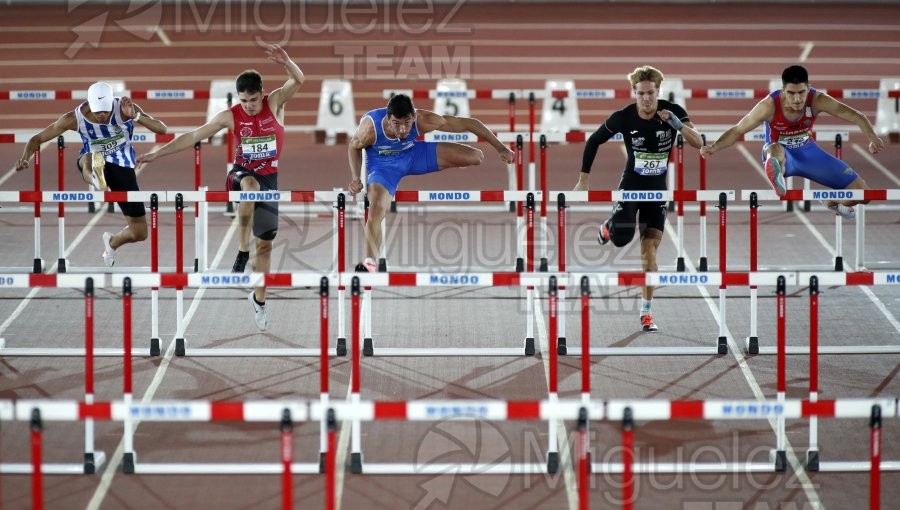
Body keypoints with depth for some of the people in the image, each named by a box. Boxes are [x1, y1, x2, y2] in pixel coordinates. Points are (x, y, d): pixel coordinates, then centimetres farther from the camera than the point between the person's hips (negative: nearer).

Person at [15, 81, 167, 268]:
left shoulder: (124, 108, -19)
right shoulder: (75, 118, -19)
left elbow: (162, 129, -26)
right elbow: (37, 139, -11)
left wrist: (135, 117, -43)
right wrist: (25, 158, -33)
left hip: (122, 167, 2)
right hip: (93, 162, -2)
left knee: (139, 233, 4)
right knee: (89, 159, -44)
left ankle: (112, 242, 40)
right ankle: (97, 180, -81)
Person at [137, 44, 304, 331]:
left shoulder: (275, 103, -10)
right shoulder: (230, 116, -9)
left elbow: (298, 81, -27)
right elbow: (193, 137, -5)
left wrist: (285, 62, -49)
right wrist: (157, 154, -6)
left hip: (271, 179, 2)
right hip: (243, 173, -2)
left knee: (265, 244, 8)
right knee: (251, 185, -42)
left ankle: (259, 300, 27)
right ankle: (242, 252, -34)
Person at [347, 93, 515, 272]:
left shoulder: (423, 120, -34)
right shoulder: (370, 126, -36)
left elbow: (468, 123, -24)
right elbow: (354, 146, -10)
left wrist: (500, 147, -19)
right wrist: (355, 179, -20)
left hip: (412, 153, 2)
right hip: (383, 164, -2)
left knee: (476, 157, -8)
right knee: (376, 208, -26)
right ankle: (370, 263, -25)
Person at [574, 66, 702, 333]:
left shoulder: (673, 112, -13)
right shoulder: (624, 117, -16)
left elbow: (698, 143, -21)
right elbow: (593, 141, -1)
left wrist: (677, 124, -39)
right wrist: (584, 179, -1)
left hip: (658, 190, 1)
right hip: (630, 187, -1)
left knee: (649, 250, -1)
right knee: (622, 238, -23)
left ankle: (646, 313, 8)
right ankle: (608, 228, 17)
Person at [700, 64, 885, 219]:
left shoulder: (817, 100, -24)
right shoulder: (770, 105, -28)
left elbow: (855, 117, -21)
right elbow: (737, 130, -20)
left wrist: (872, 138, -38)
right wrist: (714, 147, -35)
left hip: (807, 151, 3)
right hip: (782, 155, -3)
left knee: (861, 192, -2)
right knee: (775, 149, -45)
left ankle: (832, 203, 31)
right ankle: (777, 176, -78)